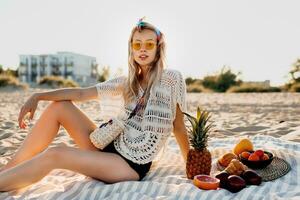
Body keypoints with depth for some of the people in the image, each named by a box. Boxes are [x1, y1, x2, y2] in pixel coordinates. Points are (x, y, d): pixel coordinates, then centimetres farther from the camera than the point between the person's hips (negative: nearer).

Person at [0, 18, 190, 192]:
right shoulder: (127, 82, 7)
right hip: (112, 147, 6)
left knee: (54, 155, -22)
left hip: (132, 166, -6)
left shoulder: (172, 77, -8)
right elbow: (81, 93, 3)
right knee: (58, 107, -4)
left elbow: (179, 127, -3)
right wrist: (38, 96, -6)